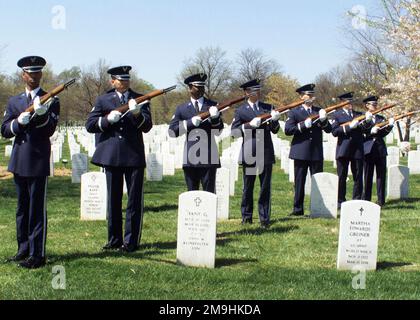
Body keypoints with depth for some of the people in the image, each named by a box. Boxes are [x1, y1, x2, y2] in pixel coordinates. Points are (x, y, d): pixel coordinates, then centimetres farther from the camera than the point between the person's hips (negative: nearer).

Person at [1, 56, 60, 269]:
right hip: (19, 161, 5)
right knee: (22, 208, 13)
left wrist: (42, 113, -25)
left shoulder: (51, 101, 1)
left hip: (39, 161, -5)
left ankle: (37, 255, 0)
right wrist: (19, 122, -13)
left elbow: (50, 130, -8)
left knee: (37, 209, -4)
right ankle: (24, 250, 22)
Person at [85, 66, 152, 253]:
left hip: (134, 156, -1)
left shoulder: (140, 99, 6)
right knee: (113, 200, 9)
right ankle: (114, 240, 19)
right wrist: (108, 119, -13)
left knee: (134, 200, -1)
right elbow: (90, 125, 3)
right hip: (111, 156, 1)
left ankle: (131, 241, 6)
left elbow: (147, 127, -3)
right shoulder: (103, 100, 9)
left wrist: (137, 114, -21)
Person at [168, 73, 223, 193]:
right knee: (192, 192, 7)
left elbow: (218, 131, 3)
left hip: (209, 158, -1)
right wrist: (190, 122, -11)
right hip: (190, 158, 1)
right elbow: (172, 131, 1)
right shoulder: (182, 109, 10)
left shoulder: (213, 106, 10)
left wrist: (215, 118, -17)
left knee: (209, 192, -2)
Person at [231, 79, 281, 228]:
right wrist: (249, 125, -16)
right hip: (249, 153, -1)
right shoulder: (240, 111, 5)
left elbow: (275, 130, 8)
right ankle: (246, 216, 17)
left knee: (265, 187, 0)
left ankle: (264, 218, 5)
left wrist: (275, 120, -12)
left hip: (266, 153, 1)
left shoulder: (268, 108, 11)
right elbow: (234, 132, -3)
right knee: (248, 187, 7)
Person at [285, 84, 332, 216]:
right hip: (301, 152, -3)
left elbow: (329, 130, 8)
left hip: (317, 152, 3)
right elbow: (287, 130, -8)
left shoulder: (319, 111, 14)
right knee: (299, 182, 2)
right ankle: (298, 209, 9)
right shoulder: (294, 112, 3)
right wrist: (303, 125, -17)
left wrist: (324, 120, -11)